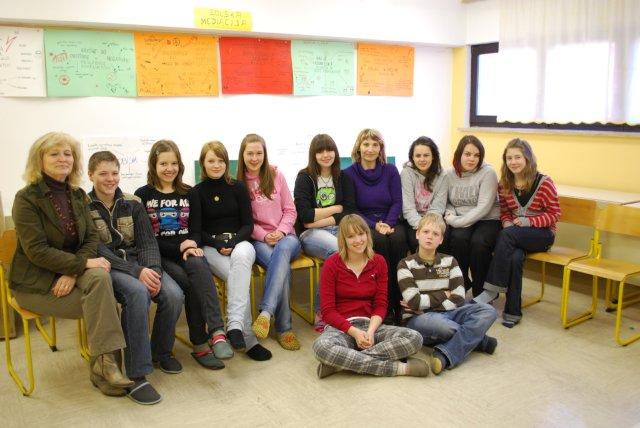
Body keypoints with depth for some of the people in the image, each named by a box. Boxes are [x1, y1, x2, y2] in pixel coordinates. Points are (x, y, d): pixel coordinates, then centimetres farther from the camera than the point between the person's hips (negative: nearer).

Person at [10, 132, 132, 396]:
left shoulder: (77, 195, 6)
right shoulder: (26, 198, -11)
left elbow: (92, 237, 1)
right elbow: (36, 250, -19)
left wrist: (73, 272, -16)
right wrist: (84, 263, -25)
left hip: (70, 271, 5)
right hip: (35, 282, -5)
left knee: (100, 277, -28)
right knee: (101, 300, -25)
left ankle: (103, 365, -22)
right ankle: (104, 364, -12)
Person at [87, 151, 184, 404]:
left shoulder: (133, 203, 9)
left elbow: (147, 241, 3)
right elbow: (98, 250, -13)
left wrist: (152, 270, -18)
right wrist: (136, 271, -25)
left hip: (140, 263, 4)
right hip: (107, 267, -4)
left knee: (174, 295, -24)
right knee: (138, 292, -36)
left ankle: (161, 351, 6)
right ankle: (135, 375, -30)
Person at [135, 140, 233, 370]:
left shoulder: (189, 194, 15)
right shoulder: (142, 195, 6)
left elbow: (196, 229, 11)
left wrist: (192, 244, -14)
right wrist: (179, 247, -12)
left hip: (187, 251, 2)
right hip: (160, 256, -2)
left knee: (199, 266, -34)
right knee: (189, 282, -30)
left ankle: (217, 331, -45)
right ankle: (201, 343, -22)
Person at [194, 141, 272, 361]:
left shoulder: (238, 187, 10)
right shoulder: (198, 192, 7)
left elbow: (248, 224, 6)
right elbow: (197, 230, 5)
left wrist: (233, 242, -13)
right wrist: (219, 244, -12)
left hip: (239, 242, 1)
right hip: (211, 247, -1)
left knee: (241, 256, -38)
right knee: (237, 275, -32)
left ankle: (235, 324, -46)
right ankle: (249, 339, -32)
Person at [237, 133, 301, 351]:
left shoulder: (276, 176, 10)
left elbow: (290, 210, 9)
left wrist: (281, 231, -9)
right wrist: (264, 236, -13)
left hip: (285, 236, 1)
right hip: (258, 239, -1)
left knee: (282, 250, -38)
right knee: (282, 266, -34)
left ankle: (266, 312, -45)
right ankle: (284, 328, -31)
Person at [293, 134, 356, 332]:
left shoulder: (343, 178, 15)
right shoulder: (305, 177, 4)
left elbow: (350, 212, 3)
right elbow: (305, 215, -8)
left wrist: (319, 220, -8)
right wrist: (336, 208, 0)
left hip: (338, 230, 3)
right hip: (310, 234, -3)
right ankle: (321, 312, -21)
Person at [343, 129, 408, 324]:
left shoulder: (391, 171, 9)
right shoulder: (349, 173, 2)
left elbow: (397, 202, 5)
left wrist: (388, 224, -14)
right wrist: (375, 226, -15)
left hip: (390, 222, 2)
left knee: (398, 239, -31)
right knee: (379, 241, -34)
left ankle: (398, 302, -24)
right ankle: (385, 304, -25)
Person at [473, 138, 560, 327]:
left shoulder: (544, 183, -10)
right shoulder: (505, 184, 4)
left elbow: (554, 214, -6)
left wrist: (529, 221, -20)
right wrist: (507, 223, -9)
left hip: (542, 234, -3)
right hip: (515, 236, 3)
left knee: (507, 235, -34)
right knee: (514, 257, -32)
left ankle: (492, 290, -27)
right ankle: (512, 311, -22)